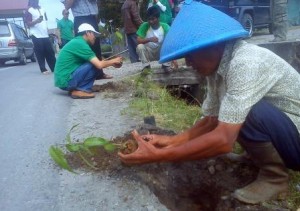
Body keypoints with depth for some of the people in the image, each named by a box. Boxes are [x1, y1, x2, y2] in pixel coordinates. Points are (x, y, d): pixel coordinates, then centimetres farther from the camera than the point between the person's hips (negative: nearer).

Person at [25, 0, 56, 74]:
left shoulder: (42, 10, 18)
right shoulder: (29, 11, -2)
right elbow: (28, 24, -9)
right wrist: (36, 21, -27)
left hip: (45, 35, 6)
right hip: (36, 36, -6)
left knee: (50, 52, 6)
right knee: (40, 53, -5)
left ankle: (54, 68, 13)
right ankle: (43, 69, 1)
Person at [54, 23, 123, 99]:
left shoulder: (76, 42, 14)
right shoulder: (80, 44, -15)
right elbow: (99, 65, -19)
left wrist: (111, 63, 13)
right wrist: (113, 61, -2)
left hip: (62, 80, 10)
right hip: (65, 80, -10)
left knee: (95, 63, 13)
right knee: (95, 65, -16)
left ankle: (75, 88, 10)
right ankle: (80, 90, -9)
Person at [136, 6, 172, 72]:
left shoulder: (165, 26, -15)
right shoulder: (145, 26, -14)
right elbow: (138, 41, -19)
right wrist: (149, 39, -39)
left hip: (161, 52, 0)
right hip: (149, 53, 0)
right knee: (140, 46, -29)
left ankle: (165, 65, -12)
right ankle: (146, 66, -10)